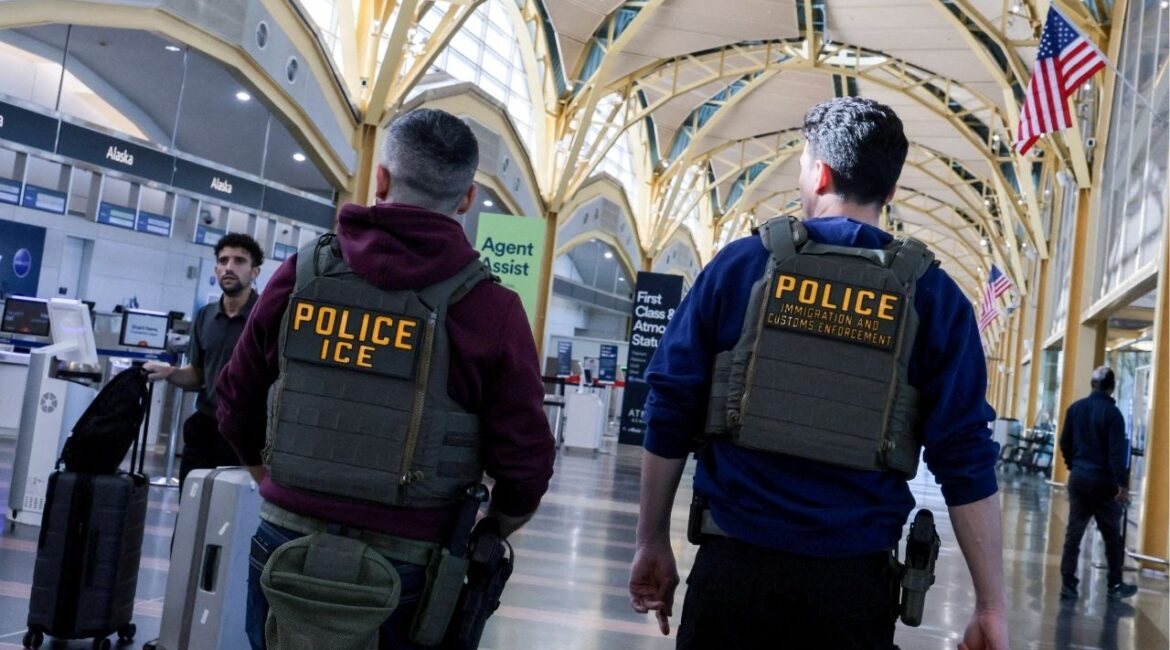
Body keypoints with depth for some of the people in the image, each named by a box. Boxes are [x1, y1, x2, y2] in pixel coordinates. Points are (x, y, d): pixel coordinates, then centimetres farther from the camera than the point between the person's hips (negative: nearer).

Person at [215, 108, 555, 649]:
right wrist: (486, 536, 11)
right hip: (404, 569, -2)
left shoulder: (301, 275, -1)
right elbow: (525, 465, -9)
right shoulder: (488, 307, -11)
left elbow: (238, 405, 9)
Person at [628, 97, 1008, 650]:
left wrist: (652, 541, 10)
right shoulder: (934, 297, 0)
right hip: (852, 579, 1)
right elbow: (965, 460, -4)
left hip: (733, 563, 0)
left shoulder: (741, 265, -1)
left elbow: (670, 412, 0)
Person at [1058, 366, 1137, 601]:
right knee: (1112, 536, 8)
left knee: (1073, 532, 6)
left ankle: (1068, 584, 4)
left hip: (1078, 478, 5)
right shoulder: (1112, 413, -13)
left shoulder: (1075, 408, 4)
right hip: (1103, 482, -4)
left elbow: (1065, 443, 10)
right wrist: (1123, 485, -15)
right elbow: (1117, 453, -16)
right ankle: (1115, 586, 15)